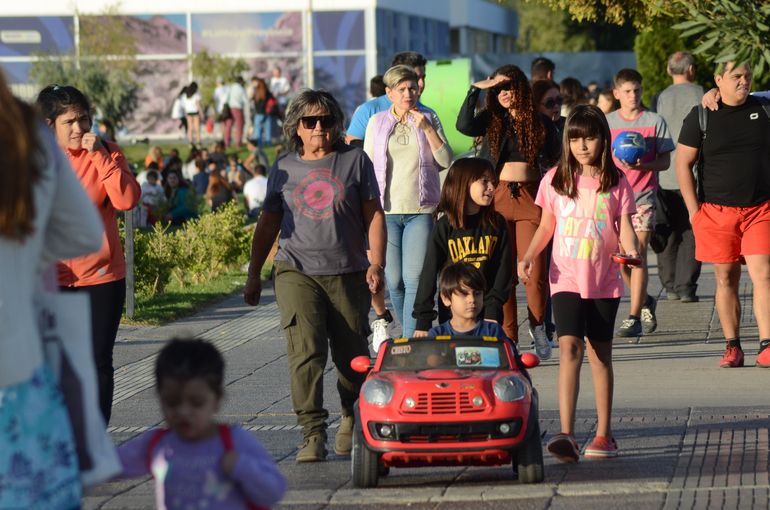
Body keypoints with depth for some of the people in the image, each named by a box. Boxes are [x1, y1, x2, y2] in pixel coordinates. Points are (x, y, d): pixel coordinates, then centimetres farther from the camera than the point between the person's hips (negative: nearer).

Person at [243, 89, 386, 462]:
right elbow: (268, 223, 17)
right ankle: (313, 434, -19)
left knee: (352, 357, 4)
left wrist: (376, 264, -3)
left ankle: (351, 418, 30)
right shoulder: (284, 168, 11)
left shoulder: (355, 161, 8)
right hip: (296, 271, 0)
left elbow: (373, 216, 7)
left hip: (348, 274, 0)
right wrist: (254, 274, 15)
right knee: (305, 349, -17)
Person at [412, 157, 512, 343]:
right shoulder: (444, 227, -2)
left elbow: (504, 267, 1)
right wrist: (423, 321, -9)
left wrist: (493, 310, -9)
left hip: (487, 314, 1)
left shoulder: (497, 224, 3)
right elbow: (429, 272, -3)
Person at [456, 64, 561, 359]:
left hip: (530, 198, -1)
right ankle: (508, 337, 9)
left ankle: (538, 326, 16)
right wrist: (475, 90, -14)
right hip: (498, 200, 1)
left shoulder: (540, 123, 7)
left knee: (535, 271, -8)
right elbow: (463, 126, -14)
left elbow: (554, 162, 13)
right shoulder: (491, 120, 7)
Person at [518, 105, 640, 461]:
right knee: (569, 347, -16)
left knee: (600, 354, 9)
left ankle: (604, 435, 19)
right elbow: (546, 226, 11)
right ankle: (566, 435, -23)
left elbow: (625, 227, 0)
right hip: (566, 280, -1)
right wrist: (529, 256, -4)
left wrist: (632, 251, -21)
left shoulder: (616, 182, 2)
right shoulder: (555, 180, 4)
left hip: (604, 281, 1)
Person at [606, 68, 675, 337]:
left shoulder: (655, 121, 2)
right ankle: (644, 301, 30)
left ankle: (634, 316, -12)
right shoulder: (607, 122, 7)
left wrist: (642, 165, -17)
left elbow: (665, 161, 0)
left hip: (644, 195, -3)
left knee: (638, 252, -12)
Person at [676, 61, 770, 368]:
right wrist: (694, 211, -3)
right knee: (726, 279, 4)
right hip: (717, 211, 0)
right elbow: (683, 164, 4)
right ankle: (732, 347, 11)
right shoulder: (700, 117, 2)